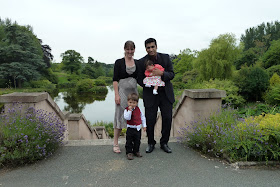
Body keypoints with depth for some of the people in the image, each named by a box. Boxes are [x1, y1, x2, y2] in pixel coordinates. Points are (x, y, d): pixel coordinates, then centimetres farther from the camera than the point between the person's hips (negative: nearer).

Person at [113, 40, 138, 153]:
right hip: (122, 91, -4)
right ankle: (115, 143, 8)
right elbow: (115, 80, -6)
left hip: (134, 92, 4)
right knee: (120, 116, -3)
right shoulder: (119, 62, -1)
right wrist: (116, 94, -13)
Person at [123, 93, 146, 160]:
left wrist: (144, 125, 11)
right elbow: (127, 118, -26)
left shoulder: (138, 109, 2)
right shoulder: (126, 110, -10)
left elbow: (142, 117, 11)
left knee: (137, 141, 14)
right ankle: (129, 152, 15)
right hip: (130, 129, -4)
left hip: (138, 128, 4)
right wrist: (130, 110, -32)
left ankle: (136, 151, 30)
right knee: (129, 141, 3)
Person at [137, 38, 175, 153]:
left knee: (167, 119, 5)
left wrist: (162, 73, -23)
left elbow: (172, 74, -3)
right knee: (150, 121, 2)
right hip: (150, 95, -1)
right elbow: (139, 79, 0)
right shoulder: (141, 62, -5)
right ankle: (151, 143, 24)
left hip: (166, 93, 2)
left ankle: (164, 143, 24)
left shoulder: (165, 57, -1)